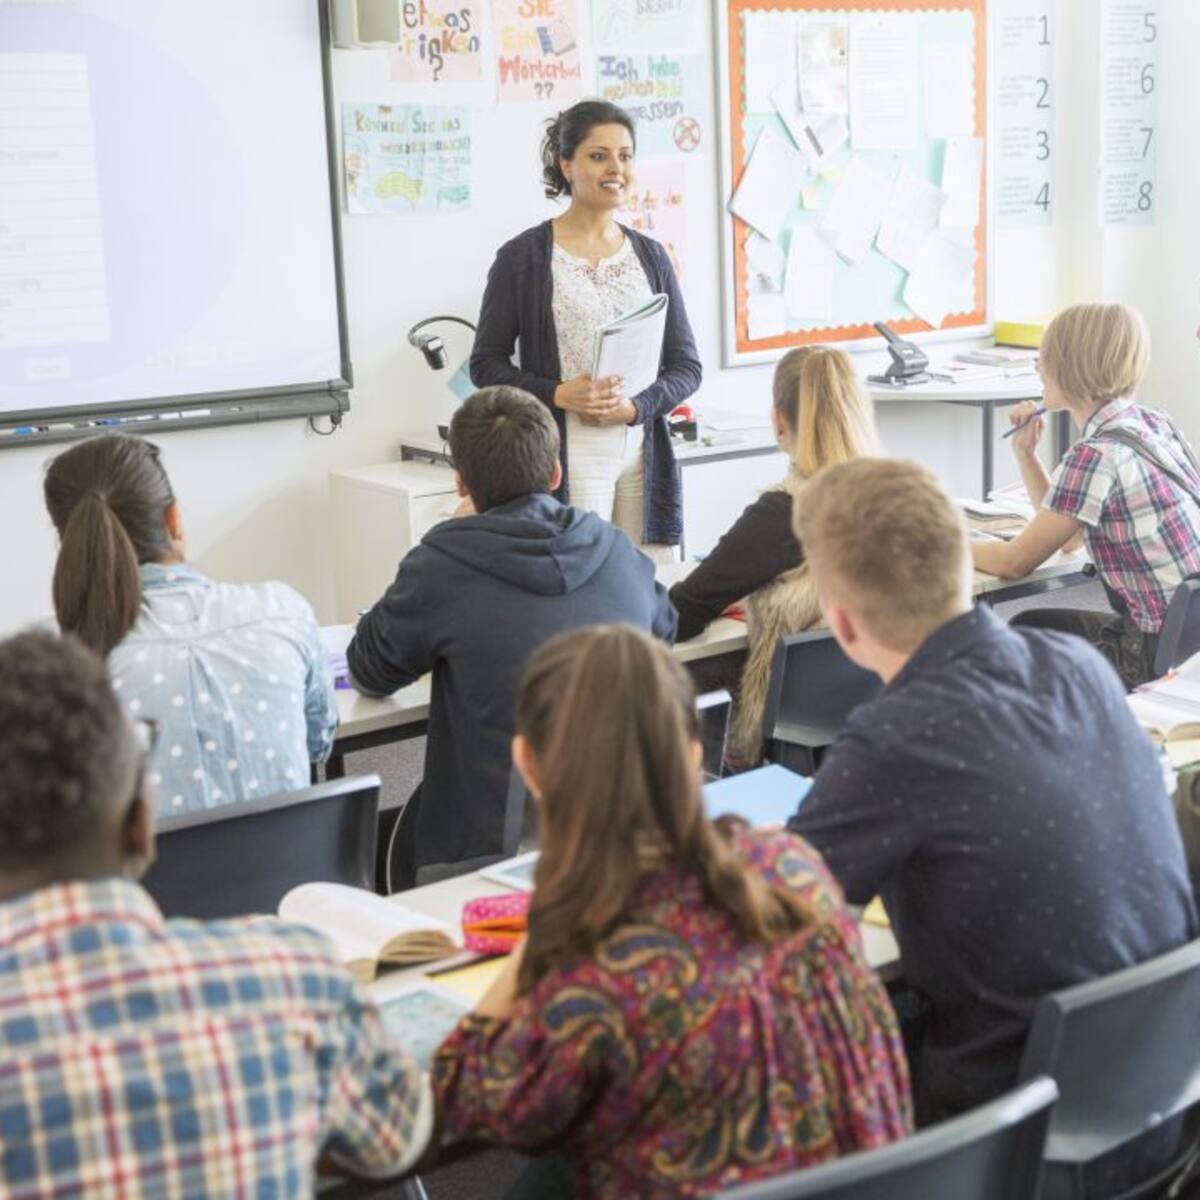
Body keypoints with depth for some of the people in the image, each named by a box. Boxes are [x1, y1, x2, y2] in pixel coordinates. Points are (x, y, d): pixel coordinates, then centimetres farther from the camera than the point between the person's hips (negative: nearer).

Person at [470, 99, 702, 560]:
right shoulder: (523, 257, 1)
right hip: (566, 458, -4)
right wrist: (558, 395, -15)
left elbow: (687, 366, 12)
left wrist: (634, 407, -7)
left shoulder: (650, 256, 12)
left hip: (643, 454, 4)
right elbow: (485, 364, 1)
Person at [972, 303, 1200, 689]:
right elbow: (1064, 531, 14)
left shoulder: (1096, 455, -21)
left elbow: (1015, 562, -11)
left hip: (1162, 657, -8)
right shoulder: (1153, 422, 5)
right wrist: (1024, 452, 6)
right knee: (1029, 625, 22)